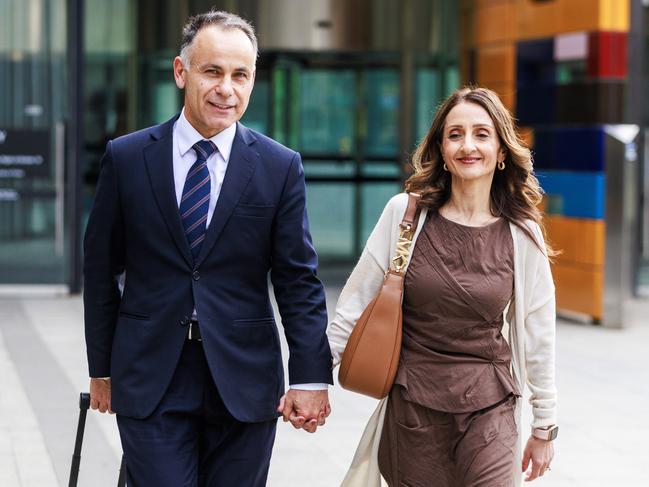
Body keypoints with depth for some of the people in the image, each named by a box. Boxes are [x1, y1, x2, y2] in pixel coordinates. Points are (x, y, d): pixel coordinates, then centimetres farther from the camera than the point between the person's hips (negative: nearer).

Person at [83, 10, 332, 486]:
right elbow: (101, 271, 7)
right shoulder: (126, 158, 1)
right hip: (150, 384, 0)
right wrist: (102, 369, 9)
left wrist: (310, 376, -7)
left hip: (244, 380, 1)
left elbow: (299, 280, 0)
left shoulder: (280, 167, 0)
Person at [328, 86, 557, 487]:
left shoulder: (521, 235, -2)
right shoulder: (406, 213, -4)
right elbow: (355, 305, 2)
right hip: (412, 405, 0)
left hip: (489, 409, 0)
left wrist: (545, 427, 9)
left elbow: (537, 334, 5)